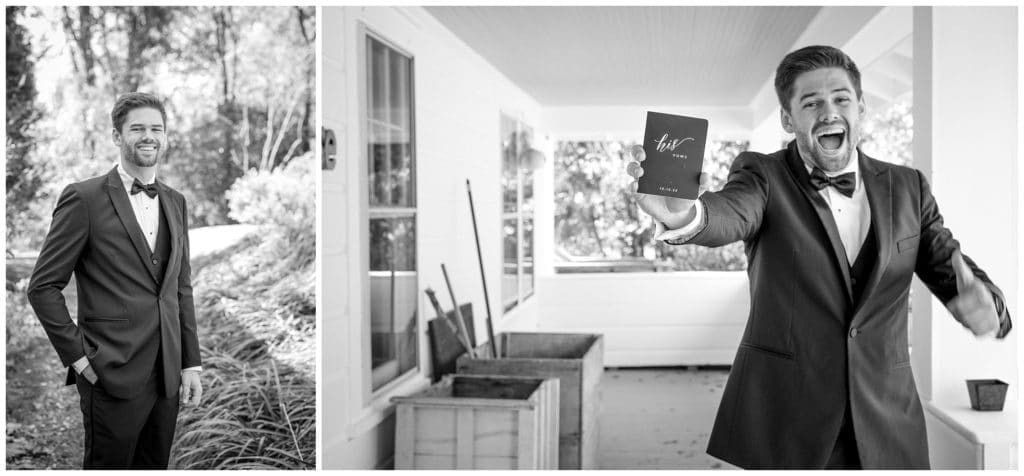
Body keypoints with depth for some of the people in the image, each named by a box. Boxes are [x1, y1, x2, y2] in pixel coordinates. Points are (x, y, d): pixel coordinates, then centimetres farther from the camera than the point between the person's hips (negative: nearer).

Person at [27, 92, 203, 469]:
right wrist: (78, 355, -10)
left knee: (154, 465, 14)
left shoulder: (175, 202, 11)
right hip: (113, 376, -5)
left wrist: (191, 363, 8)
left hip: (167, 376, 5)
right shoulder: (84, 199, -8)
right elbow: (43, 286, -6)